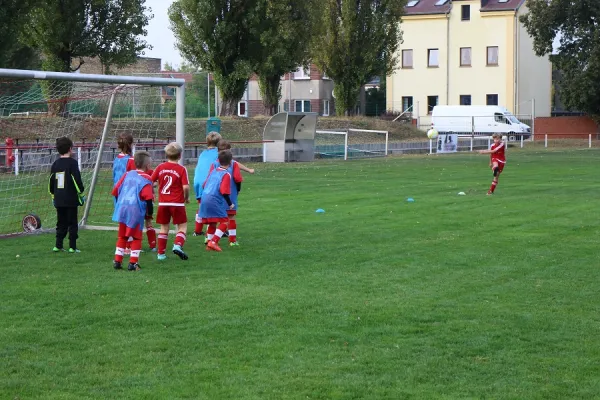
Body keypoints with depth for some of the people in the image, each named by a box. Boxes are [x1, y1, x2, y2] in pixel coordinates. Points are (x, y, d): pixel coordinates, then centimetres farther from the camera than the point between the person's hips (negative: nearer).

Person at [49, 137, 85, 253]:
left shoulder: (55, 164, 8)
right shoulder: (72, 163, -9)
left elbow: (51, 182, 13)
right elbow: (77, 180, -12)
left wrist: (53, 196, 22)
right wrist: (81, 193, -2)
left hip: (59, 200, 5)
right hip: (71, 199, -5)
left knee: (61, 223, 14)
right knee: (72, 223, 1)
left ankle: (58, 245, 11)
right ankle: (72, 247, 0)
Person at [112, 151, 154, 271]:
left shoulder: (127, 174, 11)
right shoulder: (146, 179, -5)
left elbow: (116, 191, 12)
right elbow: (148, 198, -12)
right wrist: (149, 214, -1)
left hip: (121, 209, 5)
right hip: (136, 212, -5)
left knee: (122, 237, 16)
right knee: (136, 237, 6)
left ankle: (117, 261, 15)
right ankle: (133, 263, 2)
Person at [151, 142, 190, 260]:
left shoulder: (160, 167, 2)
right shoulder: (182, 169, -9)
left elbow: (151, 181, 3)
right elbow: (186, 187, -14)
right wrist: (187, 197, 3)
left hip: (163, 203, 4)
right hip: (177, 203, -4)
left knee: (164, 227, 12)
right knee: (182, 226, 7)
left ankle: (161, 253, 13)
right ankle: (178, 245, -16)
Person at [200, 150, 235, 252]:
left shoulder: (213, 172, 15)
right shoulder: (226, 175, -7)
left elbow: (204, 185, 22)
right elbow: (224, 192, -15)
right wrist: (230, 204, -3)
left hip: (204, 200, 8)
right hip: (215, 202, -8)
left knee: (212, 223, 19)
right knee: (224, 222, -3)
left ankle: (209, 244, 21)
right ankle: (214, 241, -16)